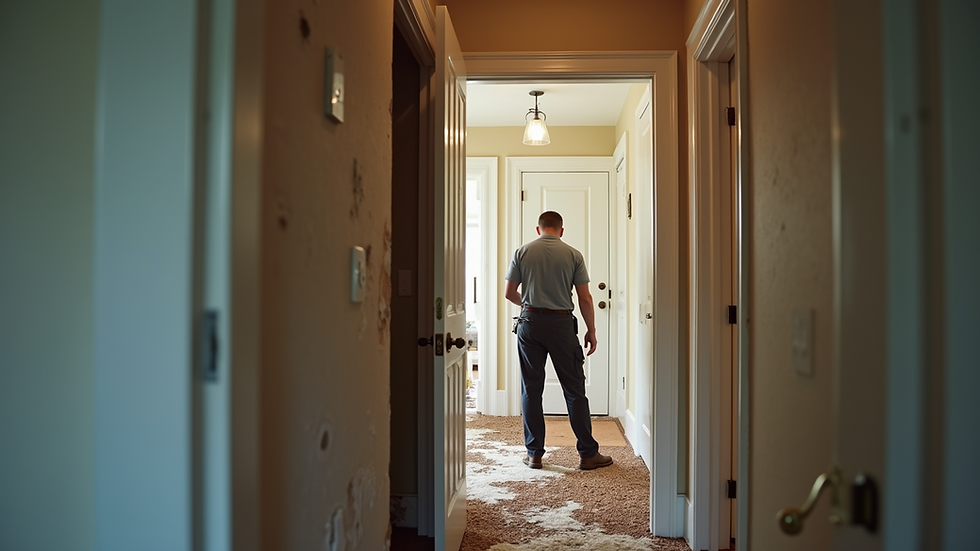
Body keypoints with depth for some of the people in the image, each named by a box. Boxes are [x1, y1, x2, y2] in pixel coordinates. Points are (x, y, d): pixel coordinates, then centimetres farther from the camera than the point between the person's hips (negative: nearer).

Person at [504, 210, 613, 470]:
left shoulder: (523, 252, 2)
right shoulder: (573, 254, 0)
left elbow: (509, 293, 4)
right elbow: (585, 298, -2)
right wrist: (591, 331, 8)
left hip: (530, 322, 1)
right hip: (561, 323, -1)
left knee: (531, 390, 8)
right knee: (574, 390, 5)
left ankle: (534, 453, 12)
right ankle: (588, 453, 10)